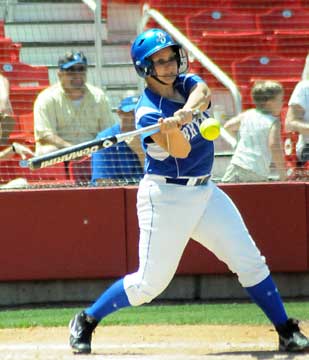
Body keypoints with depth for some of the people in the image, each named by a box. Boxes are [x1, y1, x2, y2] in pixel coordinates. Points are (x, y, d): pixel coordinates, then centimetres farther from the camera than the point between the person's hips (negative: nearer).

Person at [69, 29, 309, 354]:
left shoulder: (187, 83, 4)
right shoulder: (148, 112, -15)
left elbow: (202, 93, -21)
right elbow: (181, 151, -27)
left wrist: (186, 111, -42)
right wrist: (173, 129, -49)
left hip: (205, 192, 6)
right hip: (165, 198, -6)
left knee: (250, 262, 1)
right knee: (151, 282, -6)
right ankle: (85, 321, 11)